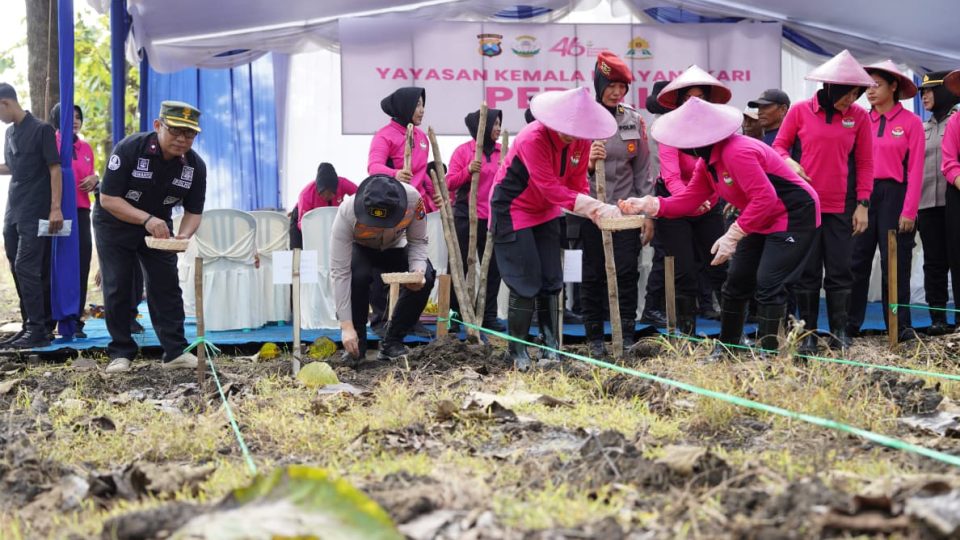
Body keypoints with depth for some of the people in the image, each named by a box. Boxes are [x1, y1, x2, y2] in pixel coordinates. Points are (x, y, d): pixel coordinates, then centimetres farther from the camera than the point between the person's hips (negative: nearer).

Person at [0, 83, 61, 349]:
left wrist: (55, 208, -18)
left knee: (26, 268, -13)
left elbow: (54, 169, -12)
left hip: (35, 213, -8)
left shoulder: (41, 129, -8)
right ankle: (29, 325, 14)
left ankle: (38, 331, -12)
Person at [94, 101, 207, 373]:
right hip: (115, 225, -3)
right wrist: (147, 219, -40)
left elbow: (193, 212, -10)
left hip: (158, 227, 3)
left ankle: (175, 352, 1)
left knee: (167, 287, -3)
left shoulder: (195, 165, -16)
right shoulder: (129, 149, -28)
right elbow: (108, 199, -28)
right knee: (117, 289, -4)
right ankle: (120, 353, 6)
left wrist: (183, 235, -33)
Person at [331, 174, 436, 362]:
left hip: (394, 249, 2)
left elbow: (418, 242, -15)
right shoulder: (347, 213, -39)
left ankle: (392, 343, -8)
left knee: (425, 277, -26)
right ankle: (356, 344, -14)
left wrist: (418, 270, -37)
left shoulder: (413, 199, -34)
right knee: (358, 276, -36)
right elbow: (340, 272, -37)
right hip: (359, 250, -2)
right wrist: (346, 326, -39)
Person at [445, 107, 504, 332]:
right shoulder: (463, 151, -3)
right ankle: (457, 313, 16)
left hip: (493, 218, 3)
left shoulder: (502, 151, 8)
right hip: (466, 217, -3)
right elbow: (449, 183, -4)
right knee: (461, 265, 5)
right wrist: (468, 170, -18)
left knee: (492, 267, 4)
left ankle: (489, 315, 11)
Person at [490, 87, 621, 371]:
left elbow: (577, 183, -4)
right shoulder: (533, 139, -30)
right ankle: (517, 352, 1)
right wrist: (593, 206, -41)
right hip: (513, 210, -7)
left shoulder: (581, 140, -9)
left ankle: (550, 347, 7)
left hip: (545, 211, 7)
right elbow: (550, 188, -35)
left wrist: (593, 209, -24)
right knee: (526, 283, -10)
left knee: (551, 281, 2)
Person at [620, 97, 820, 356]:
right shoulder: (707, 162, 4)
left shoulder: (737, 153, -29)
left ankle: (769, 352, -9)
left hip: (794, 216, -11)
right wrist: (648, 205, -7)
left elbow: (765, 198, -32)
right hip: (762, 221, 11)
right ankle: (726, 347, 22)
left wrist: (732, 235, -28)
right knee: (737, 281, 12)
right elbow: (690, 199, 5)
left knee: (768, 284, -16)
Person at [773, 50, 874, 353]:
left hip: (841, 208, 1)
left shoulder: (859, 117, 0)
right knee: (807, 272, 4)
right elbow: (779, 146, 6)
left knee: (840, 271, 4)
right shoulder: (800, 111, -4)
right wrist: (789, 162, -16)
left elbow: (865, 164, 4)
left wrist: (863, 205, 0)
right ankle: (808, 334, 12)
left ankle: (839, 332, 14)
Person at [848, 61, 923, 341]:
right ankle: (849, 324, 10)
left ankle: (900, 326, 12)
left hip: (894, 195, -2)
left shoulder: (911, 122, -1)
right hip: (863, 194, 3)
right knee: (857, 262, 3)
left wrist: (909, 211, -10)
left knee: (895, 263, 3)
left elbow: (915, 170, -4)